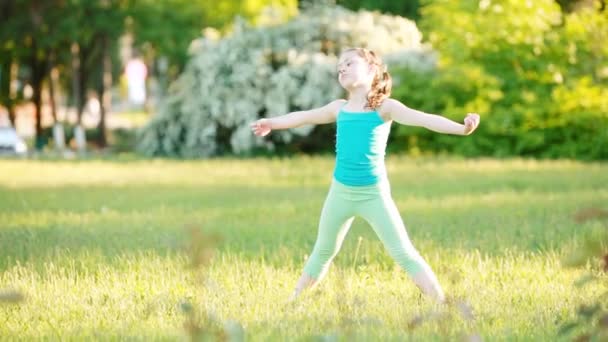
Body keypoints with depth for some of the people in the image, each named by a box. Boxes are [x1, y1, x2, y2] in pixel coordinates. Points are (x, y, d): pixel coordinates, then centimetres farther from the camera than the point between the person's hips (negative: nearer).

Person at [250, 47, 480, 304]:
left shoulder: (384, 107, -7)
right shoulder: (339, 108, 7)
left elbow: (422, 119, -21)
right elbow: (303, 117, 24)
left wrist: (461, 128, -36)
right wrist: (271, 123, 40)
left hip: (374, 194, -5)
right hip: (340, 192, 5)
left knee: (404, 254, -9)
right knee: (323, 252, 18)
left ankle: (441, 304, -7)